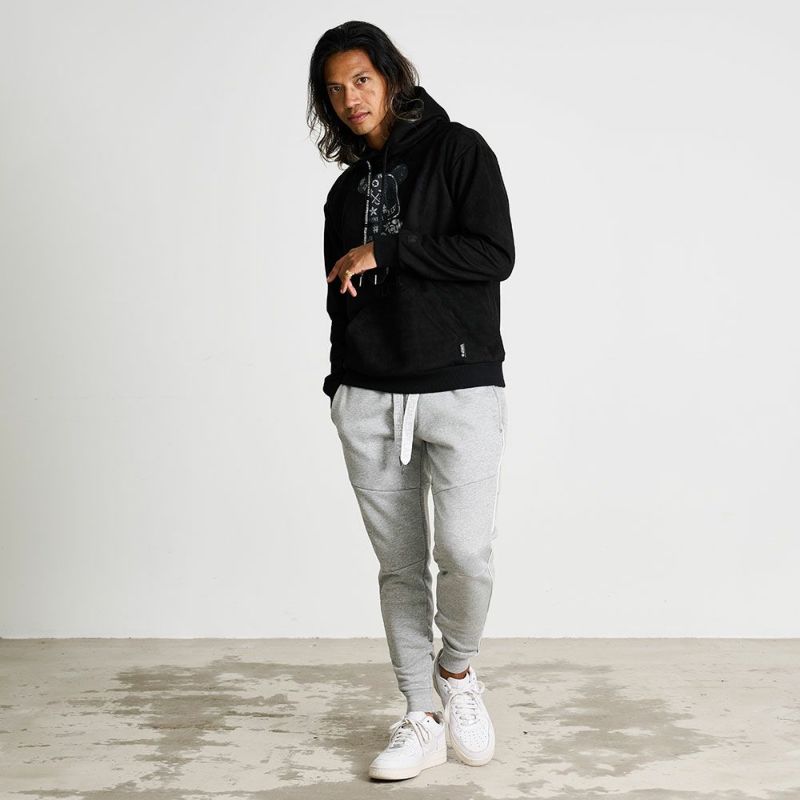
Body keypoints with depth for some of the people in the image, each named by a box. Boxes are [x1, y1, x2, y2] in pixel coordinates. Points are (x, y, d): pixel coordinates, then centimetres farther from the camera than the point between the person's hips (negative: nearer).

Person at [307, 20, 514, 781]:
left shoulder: (458, 150, 1)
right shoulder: (345, 189, 17)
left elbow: (494, 254, -11)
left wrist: (383, 251, -9)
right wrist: (339, 386, 15)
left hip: (461, 390, -4)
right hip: (367, 398, 4)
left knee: (465, 551, -15)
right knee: (399, 565, 5)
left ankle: (456, 670, 15)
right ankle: (421, 720, 16)